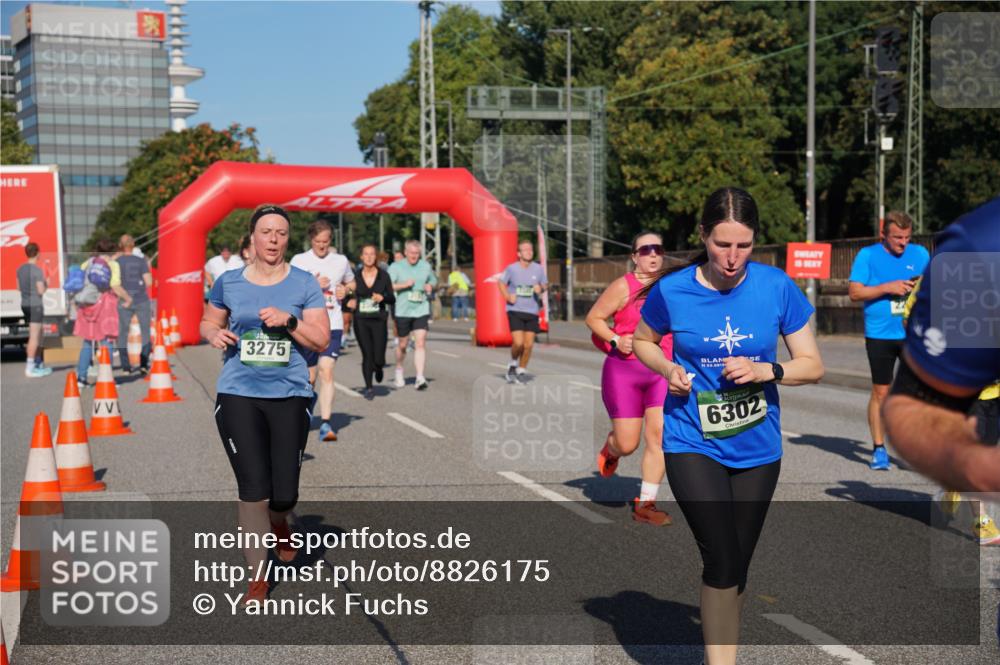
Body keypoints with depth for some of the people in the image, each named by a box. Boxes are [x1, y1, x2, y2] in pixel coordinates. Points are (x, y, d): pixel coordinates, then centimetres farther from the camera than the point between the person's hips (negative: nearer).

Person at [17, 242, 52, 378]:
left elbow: (19, 287, 17)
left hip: (25, 304, 8)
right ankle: (29, 368, -5)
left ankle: (38, 365, 25)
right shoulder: (37, 270, -15)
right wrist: (45, 283, 2)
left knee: (38, 335, 18)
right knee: (33, 337, -5)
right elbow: (41, 291, -16)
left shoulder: (20, 269, 9)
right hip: (35, 305, -8)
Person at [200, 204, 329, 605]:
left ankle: (278, 523, 41)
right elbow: (208, 322, 18)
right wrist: (214, 334, -5)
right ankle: (258, 578, 10)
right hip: (238, 395, 0)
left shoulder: (304, 284, 1)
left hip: (290, 396, 0)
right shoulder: (228, 282, 5)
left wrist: (289, 321, -17)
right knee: (253, 491, -6)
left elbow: (322, 341, -1)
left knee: (284, 494, 1)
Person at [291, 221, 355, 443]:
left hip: (333, 326, 1)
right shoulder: (299, 260, 1)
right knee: (310, 378, 9)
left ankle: (325, 424, -19)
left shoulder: (341, 261, 10)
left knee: (326, 373, -15)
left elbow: (351, 283, 28)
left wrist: (345, 289, 5)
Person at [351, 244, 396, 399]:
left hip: (379, 320, 0)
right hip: (361, 321, 0)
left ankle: (378, 368, 31)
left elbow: (392, 299, 6)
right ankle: (368, 387, 14)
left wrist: (383, 297, -13)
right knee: (367, 355, -2)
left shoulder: (384, 276, 2)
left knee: (379, 358, -6)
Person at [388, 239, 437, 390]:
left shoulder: (425, 266, 9)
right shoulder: (396, 267, -2)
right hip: (403, 311, -1)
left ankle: (420, 378, -15)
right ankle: (399, 370, 39)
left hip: (421, 311, 2)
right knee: (403, 344, 11)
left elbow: (433, 280, 25)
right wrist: (404, 284, -22)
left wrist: (430, 286, 3)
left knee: (421, 343, -12)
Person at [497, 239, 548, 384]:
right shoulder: (511, 268, -4)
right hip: (515, 311, -2)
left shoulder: (538, 269, 0)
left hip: (532, 312, 2)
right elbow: (501, 282, 11)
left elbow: (545, 284, 15)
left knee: (529, 344, 1)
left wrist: (541, 288, -9)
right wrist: (508, 297, -5)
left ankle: (521, 370, 21)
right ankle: (513, 364, 15)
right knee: (518, 343, -15)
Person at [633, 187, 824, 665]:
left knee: (736, 567, 14)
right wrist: (667, 368, -10)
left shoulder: (776, 286, -8)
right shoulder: (672, 291, -10)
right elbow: (642, 342, 10)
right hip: (693, 444, -2)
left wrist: (766, 370, -19)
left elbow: (813, 366, -1)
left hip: (757, 448, 2)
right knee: (723, 562, -15)